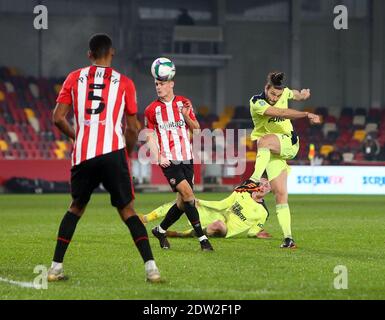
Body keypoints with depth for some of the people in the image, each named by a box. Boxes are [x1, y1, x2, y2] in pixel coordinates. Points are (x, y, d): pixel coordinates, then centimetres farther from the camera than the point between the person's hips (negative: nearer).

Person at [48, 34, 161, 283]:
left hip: (83, 154, 2)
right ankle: (150, 266, -7)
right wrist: (128, 154, 23)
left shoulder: (75, 78, 10)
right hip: (113, 152, -2)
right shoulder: (124, 82, 7)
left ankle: (56, 267, 15)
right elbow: (132, 129, 6)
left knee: (76, 208, 20)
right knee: (127, 210, 5)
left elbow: (58, 118, 6)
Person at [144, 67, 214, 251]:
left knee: (183, 202, 4)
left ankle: (160, 230, 26)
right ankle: (202, 238, -18)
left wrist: (187, 116, -8)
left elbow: (196, 129, 12)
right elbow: (151, 136, 8)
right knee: (187, 193, -20)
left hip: (186, 158, 4)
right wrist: (157, 157, -6)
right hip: (168, 160, -4)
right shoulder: (152, 109, 3)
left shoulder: (184, 103, 9)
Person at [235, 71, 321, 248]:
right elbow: (282, 113, -27)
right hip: (272, 153, -1)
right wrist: (307, 114, -34)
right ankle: (288, 237, -8)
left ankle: (254, 180, -43)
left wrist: (302, 94, 9)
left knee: (265, 140, -34)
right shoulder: (257, 102, -12)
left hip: (289, 144, 1)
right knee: (280, 194, -10)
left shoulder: (283, 92, 3)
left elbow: (296, 95, 30)